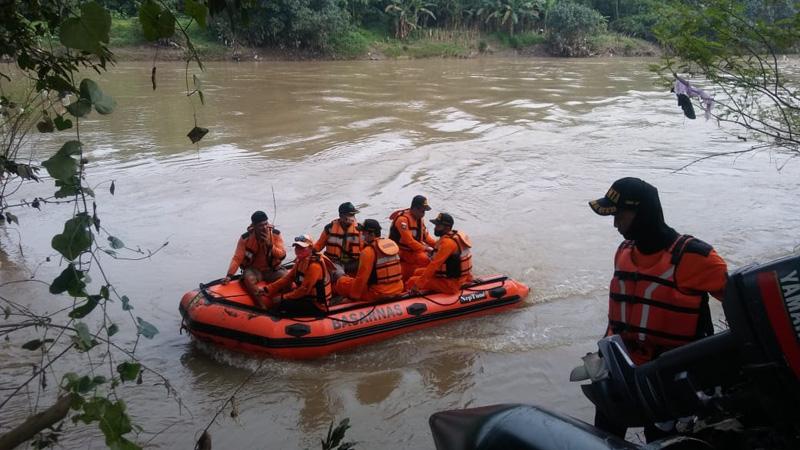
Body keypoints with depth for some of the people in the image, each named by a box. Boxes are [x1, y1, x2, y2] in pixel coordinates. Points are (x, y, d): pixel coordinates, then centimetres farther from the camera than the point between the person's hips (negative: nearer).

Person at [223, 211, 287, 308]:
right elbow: (237, 258, -12)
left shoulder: (275, 234, -7)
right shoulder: (245, 238, -10)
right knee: (248, 279, -36)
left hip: (272, 269, 1)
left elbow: (282, 255, -9)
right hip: (254, 269, -1)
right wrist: (229, 275, -24)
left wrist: (270, 245, -26)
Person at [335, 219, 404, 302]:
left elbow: (361, 278, -14)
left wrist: (354, 296, -2)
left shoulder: (368, 251, -15)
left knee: (342, 282, 3)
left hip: (379, 295, -8)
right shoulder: (393, 244, 6)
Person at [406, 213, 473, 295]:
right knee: (418, 272, 17)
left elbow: (435, 264, -24)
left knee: (412, 281, -10)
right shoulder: (455, 235, 6)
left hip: (450, 283, -10)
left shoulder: (447, 242, -23)